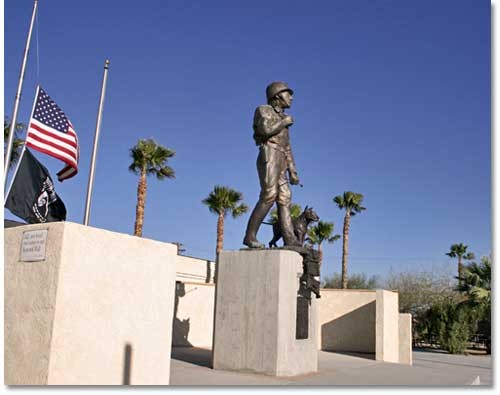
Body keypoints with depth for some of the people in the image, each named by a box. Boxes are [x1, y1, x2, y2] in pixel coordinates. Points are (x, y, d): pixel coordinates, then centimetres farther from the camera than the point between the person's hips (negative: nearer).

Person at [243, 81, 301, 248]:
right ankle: (250, 236, -19)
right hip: (269, 158, -8)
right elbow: (265, 130, -17)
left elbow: (287, 149, 25)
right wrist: (284, 121, 0)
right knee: (268, 197, -20)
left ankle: (290, 240, -11)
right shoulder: (263, 110, 5)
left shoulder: (281, 120, 29)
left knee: (284, 199, -4)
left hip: (279, 165, 8)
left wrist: (293, 172, 18)